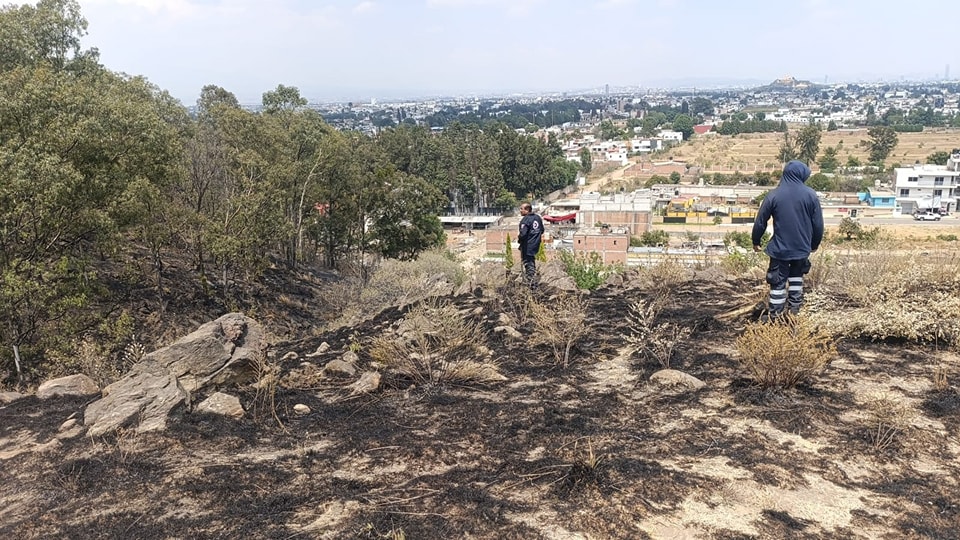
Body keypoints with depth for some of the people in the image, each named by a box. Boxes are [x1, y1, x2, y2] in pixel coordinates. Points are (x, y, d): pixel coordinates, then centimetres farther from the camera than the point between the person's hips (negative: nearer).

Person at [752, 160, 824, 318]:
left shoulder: (774, 195, -8)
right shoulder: (810, 194, -5)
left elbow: (760, 222, -3)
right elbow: (818, 223, 1)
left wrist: (756, 241, 12)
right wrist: (815, 244, 16)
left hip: (780, 248, -2)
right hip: (802, 247, 2)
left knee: (778, 282, 5)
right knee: (796, 277, 21)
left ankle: (775, 317, 7)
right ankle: (794, 310, 23)